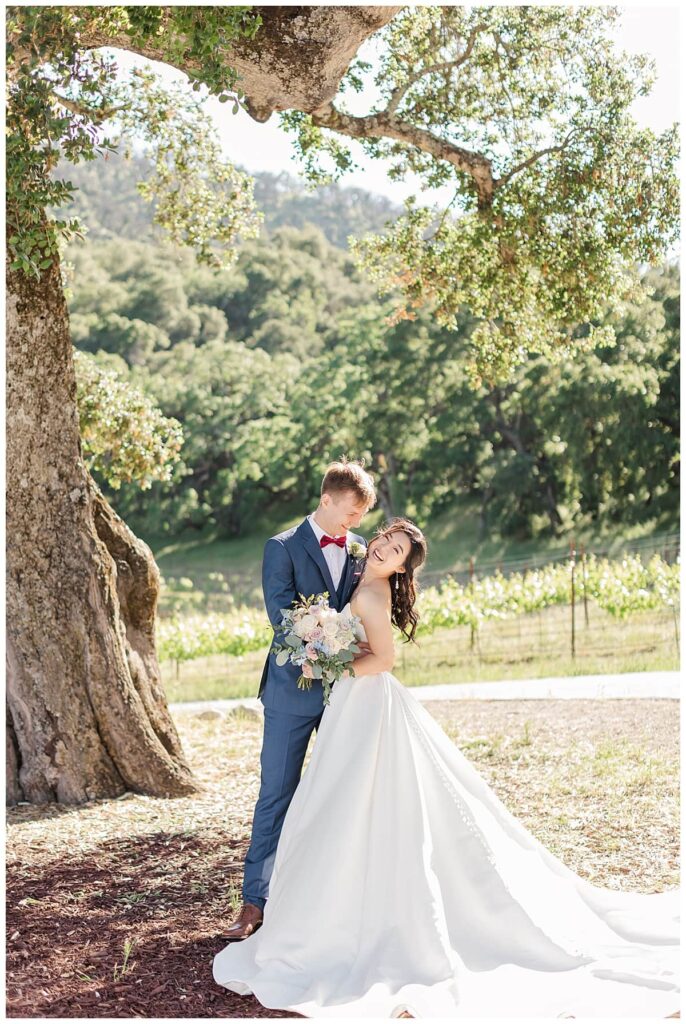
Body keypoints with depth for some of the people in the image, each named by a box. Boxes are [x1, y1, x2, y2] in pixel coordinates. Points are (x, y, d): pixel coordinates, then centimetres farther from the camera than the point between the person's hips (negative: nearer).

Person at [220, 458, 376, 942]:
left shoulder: (362, 550, 9)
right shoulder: (283, 548, -4)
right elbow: (281, 612, -13)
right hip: (293, 688, -4)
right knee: (276, 794, -1)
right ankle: (255, 902, 5)